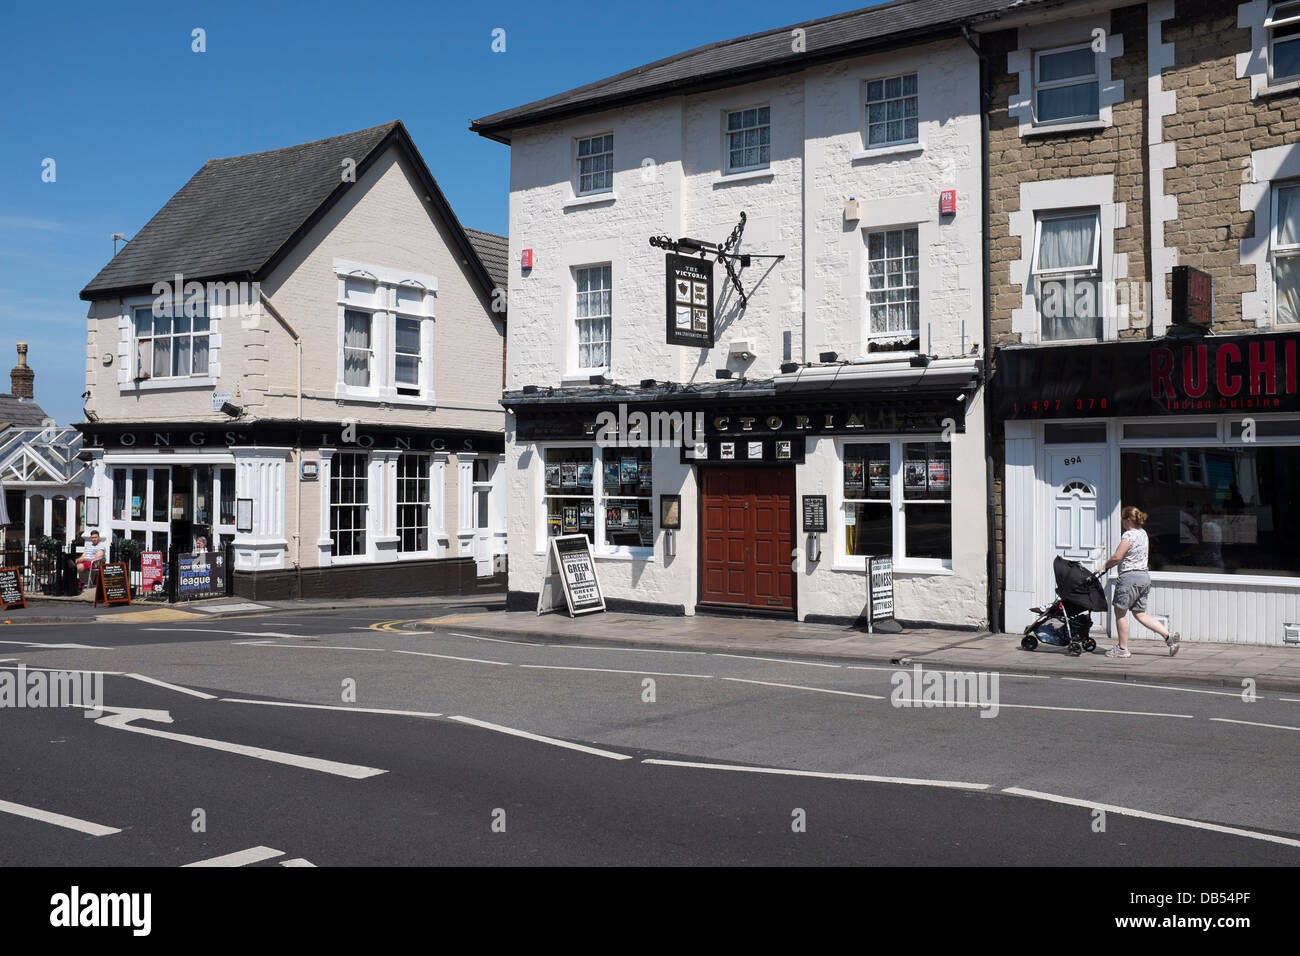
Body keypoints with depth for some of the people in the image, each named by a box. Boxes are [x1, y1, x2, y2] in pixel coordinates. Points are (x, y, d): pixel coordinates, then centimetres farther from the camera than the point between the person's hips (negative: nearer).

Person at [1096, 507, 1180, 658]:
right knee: (1140, 614, 14)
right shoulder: (1143, 533, 14)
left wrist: (1104, 566, -1)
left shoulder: (1129, 535, -14)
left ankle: (1122, 648, 9)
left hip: (1130, 577, -9)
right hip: (1144, 577, 9)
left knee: (1120, 612, 4)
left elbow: (1117, 557, -20)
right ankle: (1169, 635, 3)